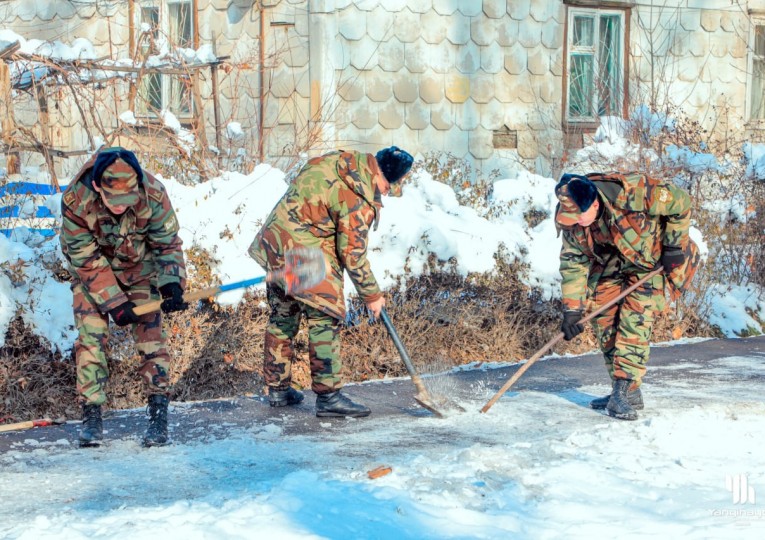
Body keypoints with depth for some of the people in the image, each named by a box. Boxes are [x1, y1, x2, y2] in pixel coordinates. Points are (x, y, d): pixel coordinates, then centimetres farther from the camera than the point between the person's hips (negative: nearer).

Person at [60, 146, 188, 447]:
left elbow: (168, 244, -15)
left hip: (140, 267, 0)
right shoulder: (75, 201, -33)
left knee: (150, 333, -9)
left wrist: (171, 284, -30)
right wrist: (114, 303, -26)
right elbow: (86, 259, -23)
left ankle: (159, 415, -4)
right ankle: (91, 416, -1)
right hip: (91, 268, 0)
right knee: (91, 337, -9)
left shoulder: (153, 195, -31)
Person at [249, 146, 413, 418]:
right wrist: (372, 295, -2)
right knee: (326, 320, -3)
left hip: (274, 242, 10)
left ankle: (278, 389, 27)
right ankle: (328, 396, -2)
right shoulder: (358, 200, -20)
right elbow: (353, 254, -14)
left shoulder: (341, 161, 6)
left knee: (282, 317, 17)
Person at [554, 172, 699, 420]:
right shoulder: (571, 221, -20)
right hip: (610, 265, 5)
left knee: (634, 321, -18)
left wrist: (674, 245, -16)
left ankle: (625, 393, -18)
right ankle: (623, 391, 10)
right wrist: (572, 309, -12)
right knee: (604, 321, -1)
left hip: (654, 262, -5)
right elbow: (573, 262, -9)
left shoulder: (633, 192, -38)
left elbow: (681, 202, -22)